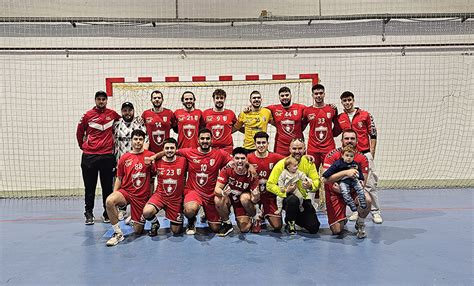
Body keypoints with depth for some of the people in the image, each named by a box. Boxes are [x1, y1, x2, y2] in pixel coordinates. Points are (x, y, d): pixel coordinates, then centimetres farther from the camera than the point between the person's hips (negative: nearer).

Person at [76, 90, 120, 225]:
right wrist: (83, 146, 14)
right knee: (89, 186, 5)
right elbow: (79, 132, 11)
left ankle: (107, 213, 17)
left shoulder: (112, 114, 4)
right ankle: (89, 213, 16)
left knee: (107, 186, 6)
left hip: (107, 155, 1)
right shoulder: (88, 115, 2)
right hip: (89, 155, 0)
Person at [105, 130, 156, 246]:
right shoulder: (124, 158, 3)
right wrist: (114, 193, -2)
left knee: (138, 231, 3)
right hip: (126, 191, 1)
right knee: (109, 201, -34)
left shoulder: (150, 156, -3)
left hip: (142, 196, -1)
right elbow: (119, 178, 10)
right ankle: (118, 233, -15)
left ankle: (140, 220, 42)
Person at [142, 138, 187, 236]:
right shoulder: (157, 162, -7)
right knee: (146, 212, -31)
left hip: (176, 199, 0)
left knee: (176, 231, 6)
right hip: (160, 196, 0)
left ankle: (180, 218, 42)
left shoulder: (183, 161, -11)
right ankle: (155, 224, 5)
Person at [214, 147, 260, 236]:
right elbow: (217, 189, -26)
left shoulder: (251, 175, -22)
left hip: (243, 201, -1)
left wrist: (256, 197, -46)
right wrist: (223, 193, -51)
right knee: (218, 199, -33)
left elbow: (254, 200, -20)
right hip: (228, 198, 1)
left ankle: (254, 219, 10)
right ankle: (227, 224, -8)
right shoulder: (226, 170, -22)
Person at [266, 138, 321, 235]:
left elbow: (317, 181, -8)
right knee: (293, 199, -39)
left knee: (314, 228, -7)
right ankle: (290, 223, -8)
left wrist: (310, 186, -31)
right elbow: (269, 185, -15)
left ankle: (296, 218, 25)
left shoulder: (308, 162, -6)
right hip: (285, 198, -3)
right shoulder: (281, 164, -15)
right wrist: (284, 191, -29)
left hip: (303, 199, 3)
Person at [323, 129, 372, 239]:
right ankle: (342, 220, 29)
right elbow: (326, 179, -24)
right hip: (335, 193, -1)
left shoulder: (362, 159, -7)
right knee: (337, 231, -10)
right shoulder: (332, 155, -14)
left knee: (367, 200, -34)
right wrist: (345, 172, -35)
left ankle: (360, 224, -1)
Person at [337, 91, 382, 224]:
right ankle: (356, 211, 17)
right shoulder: (339, 118, 7)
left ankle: (375, 212, 5)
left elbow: (373, 134, 4)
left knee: (370, 184, -4)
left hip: (365, 153, -2)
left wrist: (371, 153, -1)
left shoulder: (365, 115, 3)